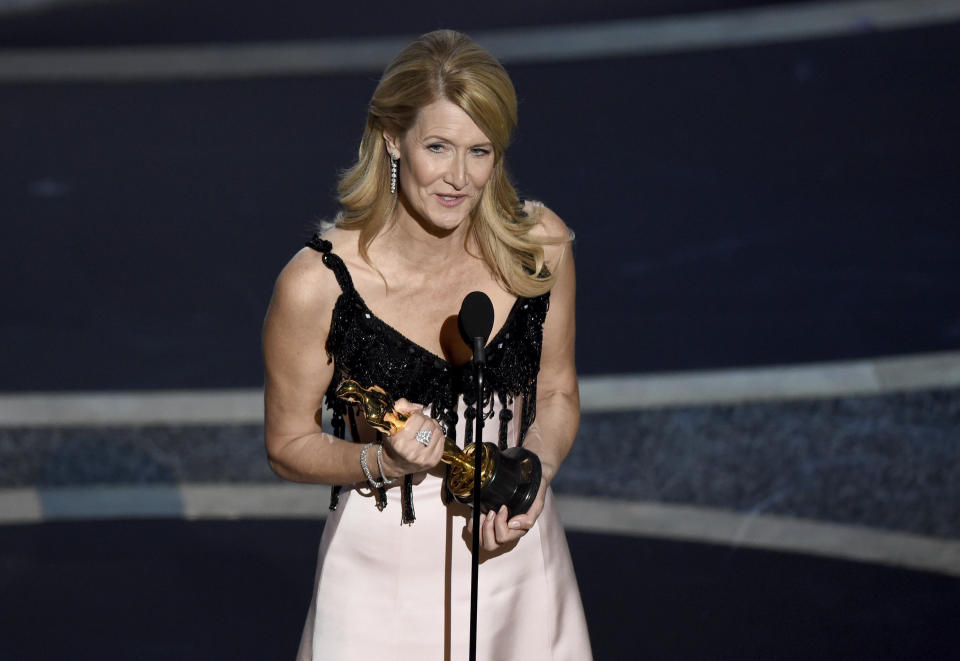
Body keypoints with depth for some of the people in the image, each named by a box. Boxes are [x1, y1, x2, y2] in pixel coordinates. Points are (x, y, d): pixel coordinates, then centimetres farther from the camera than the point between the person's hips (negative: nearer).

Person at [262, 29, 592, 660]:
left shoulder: (541, 245, -8)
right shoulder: (318, 283, -18)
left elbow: (557, 393, 6)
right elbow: (289, 444, -6)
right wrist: (384, 463, -23)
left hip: (517, 555, 3)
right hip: (386, 574, -3)